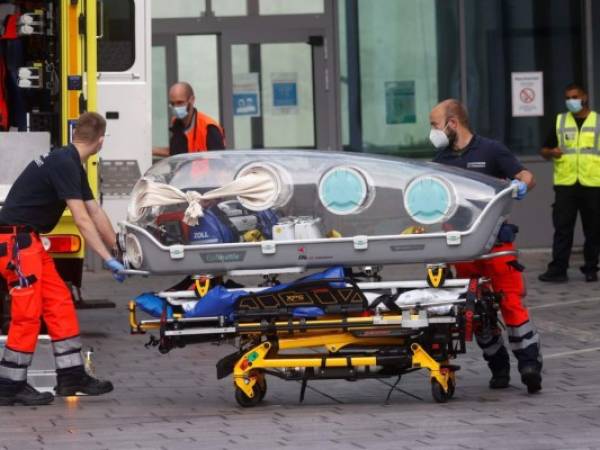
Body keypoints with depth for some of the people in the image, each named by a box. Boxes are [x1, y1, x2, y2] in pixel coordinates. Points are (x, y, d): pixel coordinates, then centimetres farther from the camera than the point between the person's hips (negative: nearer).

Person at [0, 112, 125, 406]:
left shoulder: (72, 165, 13)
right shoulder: (64, 164, -18)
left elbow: (96, 213, 19)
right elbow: (82, 220, -22)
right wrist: (108, 260, -22)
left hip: (29, 239, 10)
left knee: (59, 303, 10)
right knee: (27, 312, -8)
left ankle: (71, 376, 14)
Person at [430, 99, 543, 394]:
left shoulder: (490, 151, -2)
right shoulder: (441, 160, 13)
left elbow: (527, 176, -2)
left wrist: (520, 185, -23)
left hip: (496, 239, -5)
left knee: (511, 303, -11)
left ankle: (530, 365, -12)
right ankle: (498, 368, 14)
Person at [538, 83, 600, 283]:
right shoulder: (559, 121, 13)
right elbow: (544, 150, 13)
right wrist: (551, 152, -9)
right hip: (565, 184, 1)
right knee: (562, 228, -5)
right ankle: (557, 270, -6)